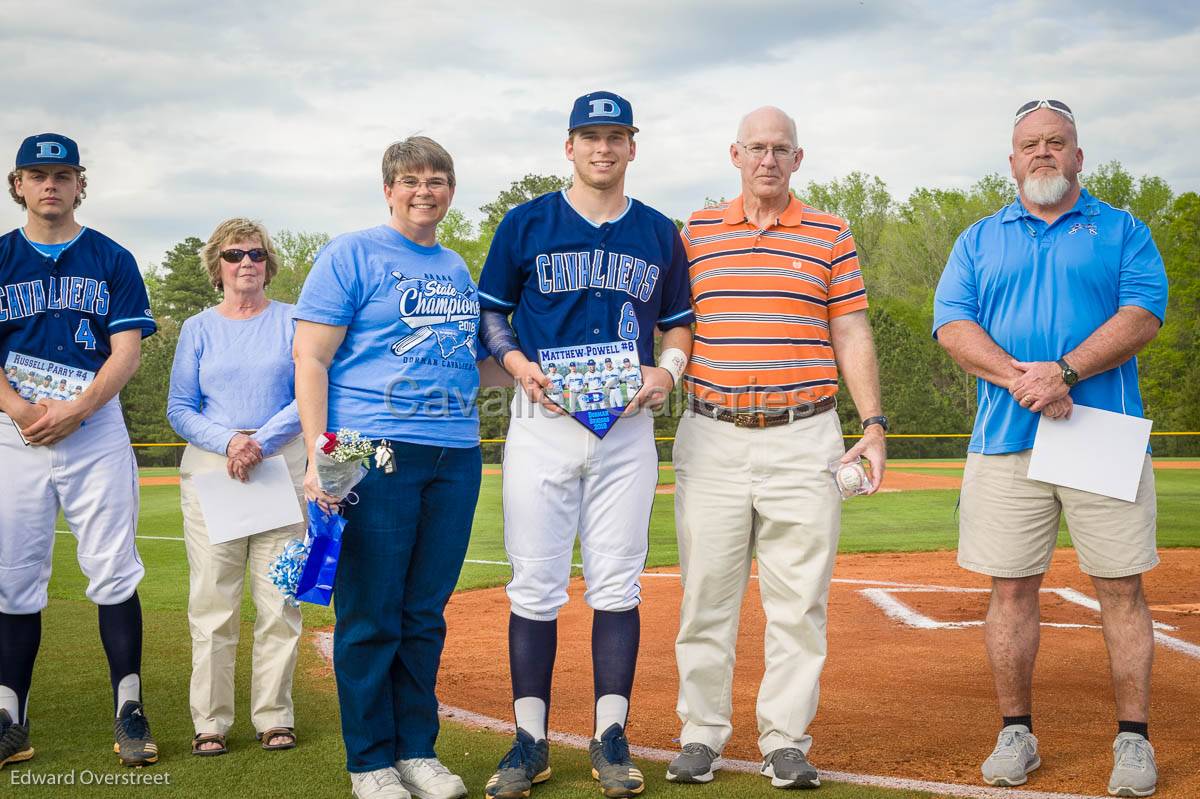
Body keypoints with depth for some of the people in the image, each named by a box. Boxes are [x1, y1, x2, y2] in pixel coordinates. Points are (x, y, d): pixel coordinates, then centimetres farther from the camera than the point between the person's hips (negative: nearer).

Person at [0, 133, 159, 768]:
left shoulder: (112, 259, 8)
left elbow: (127, 351, 0)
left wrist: (76, 409, -14)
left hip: (97, 429, -1)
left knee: (113, 571, -4)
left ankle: (128, 710, 1)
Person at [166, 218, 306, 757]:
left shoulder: (291, 322, 8)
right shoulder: (198, 329, 11)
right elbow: (180, 409, 5)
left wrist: (260, 442, -15)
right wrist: (228, 442, -12)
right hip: (208, 466, 1)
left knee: (280, 599, -1)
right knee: (211, 600, -2)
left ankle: (274, 717, 7)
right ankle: (210, 722, 3)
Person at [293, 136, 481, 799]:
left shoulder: (457, 268, 19)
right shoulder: (351, 255, 0)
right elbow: (311, 358, -7)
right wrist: (318, 458, -15)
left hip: (457, 456, 6)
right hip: (377, 455, -6)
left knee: (426, 614, 10)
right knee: (371, 615, -2)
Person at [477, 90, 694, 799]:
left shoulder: (660, 234, 11)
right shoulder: (526, 224, 5)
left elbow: (680, 323, 17)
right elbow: (489, 312, 8)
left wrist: (668, 370, -4)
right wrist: (519, 364, -10)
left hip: (628, 427, 2)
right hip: (542, 421, -1)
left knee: (618, 587, 2)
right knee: (535, 587, -1)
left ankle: (611, 740, 11)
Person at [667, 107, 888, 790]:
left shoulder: (830, 235, 9)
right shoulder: (696, 232, 10)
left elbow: (851, 335, 7)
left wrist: (875, 425, 0)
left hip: (803, 437, 0)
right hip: (711, 438, 1)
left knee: (799, 599, 1)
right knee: (706, 596, 4)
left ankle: (786, 740, 10)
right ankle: (702, 735, 14)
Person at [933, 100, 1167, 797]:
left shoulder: (1123, 231, 11)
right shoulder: (980, 240, 16)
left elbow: (1143, 315, -4)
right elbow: (953, 325, 4)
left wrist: (1065, 371, -18)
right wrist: (1018, 377, -14)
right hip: (1006, 443, 2)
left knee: (1121, 587, -1)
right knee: (1012, 589, 4)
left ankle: (1134, 738, 7)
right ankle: (1017, 734, 14)